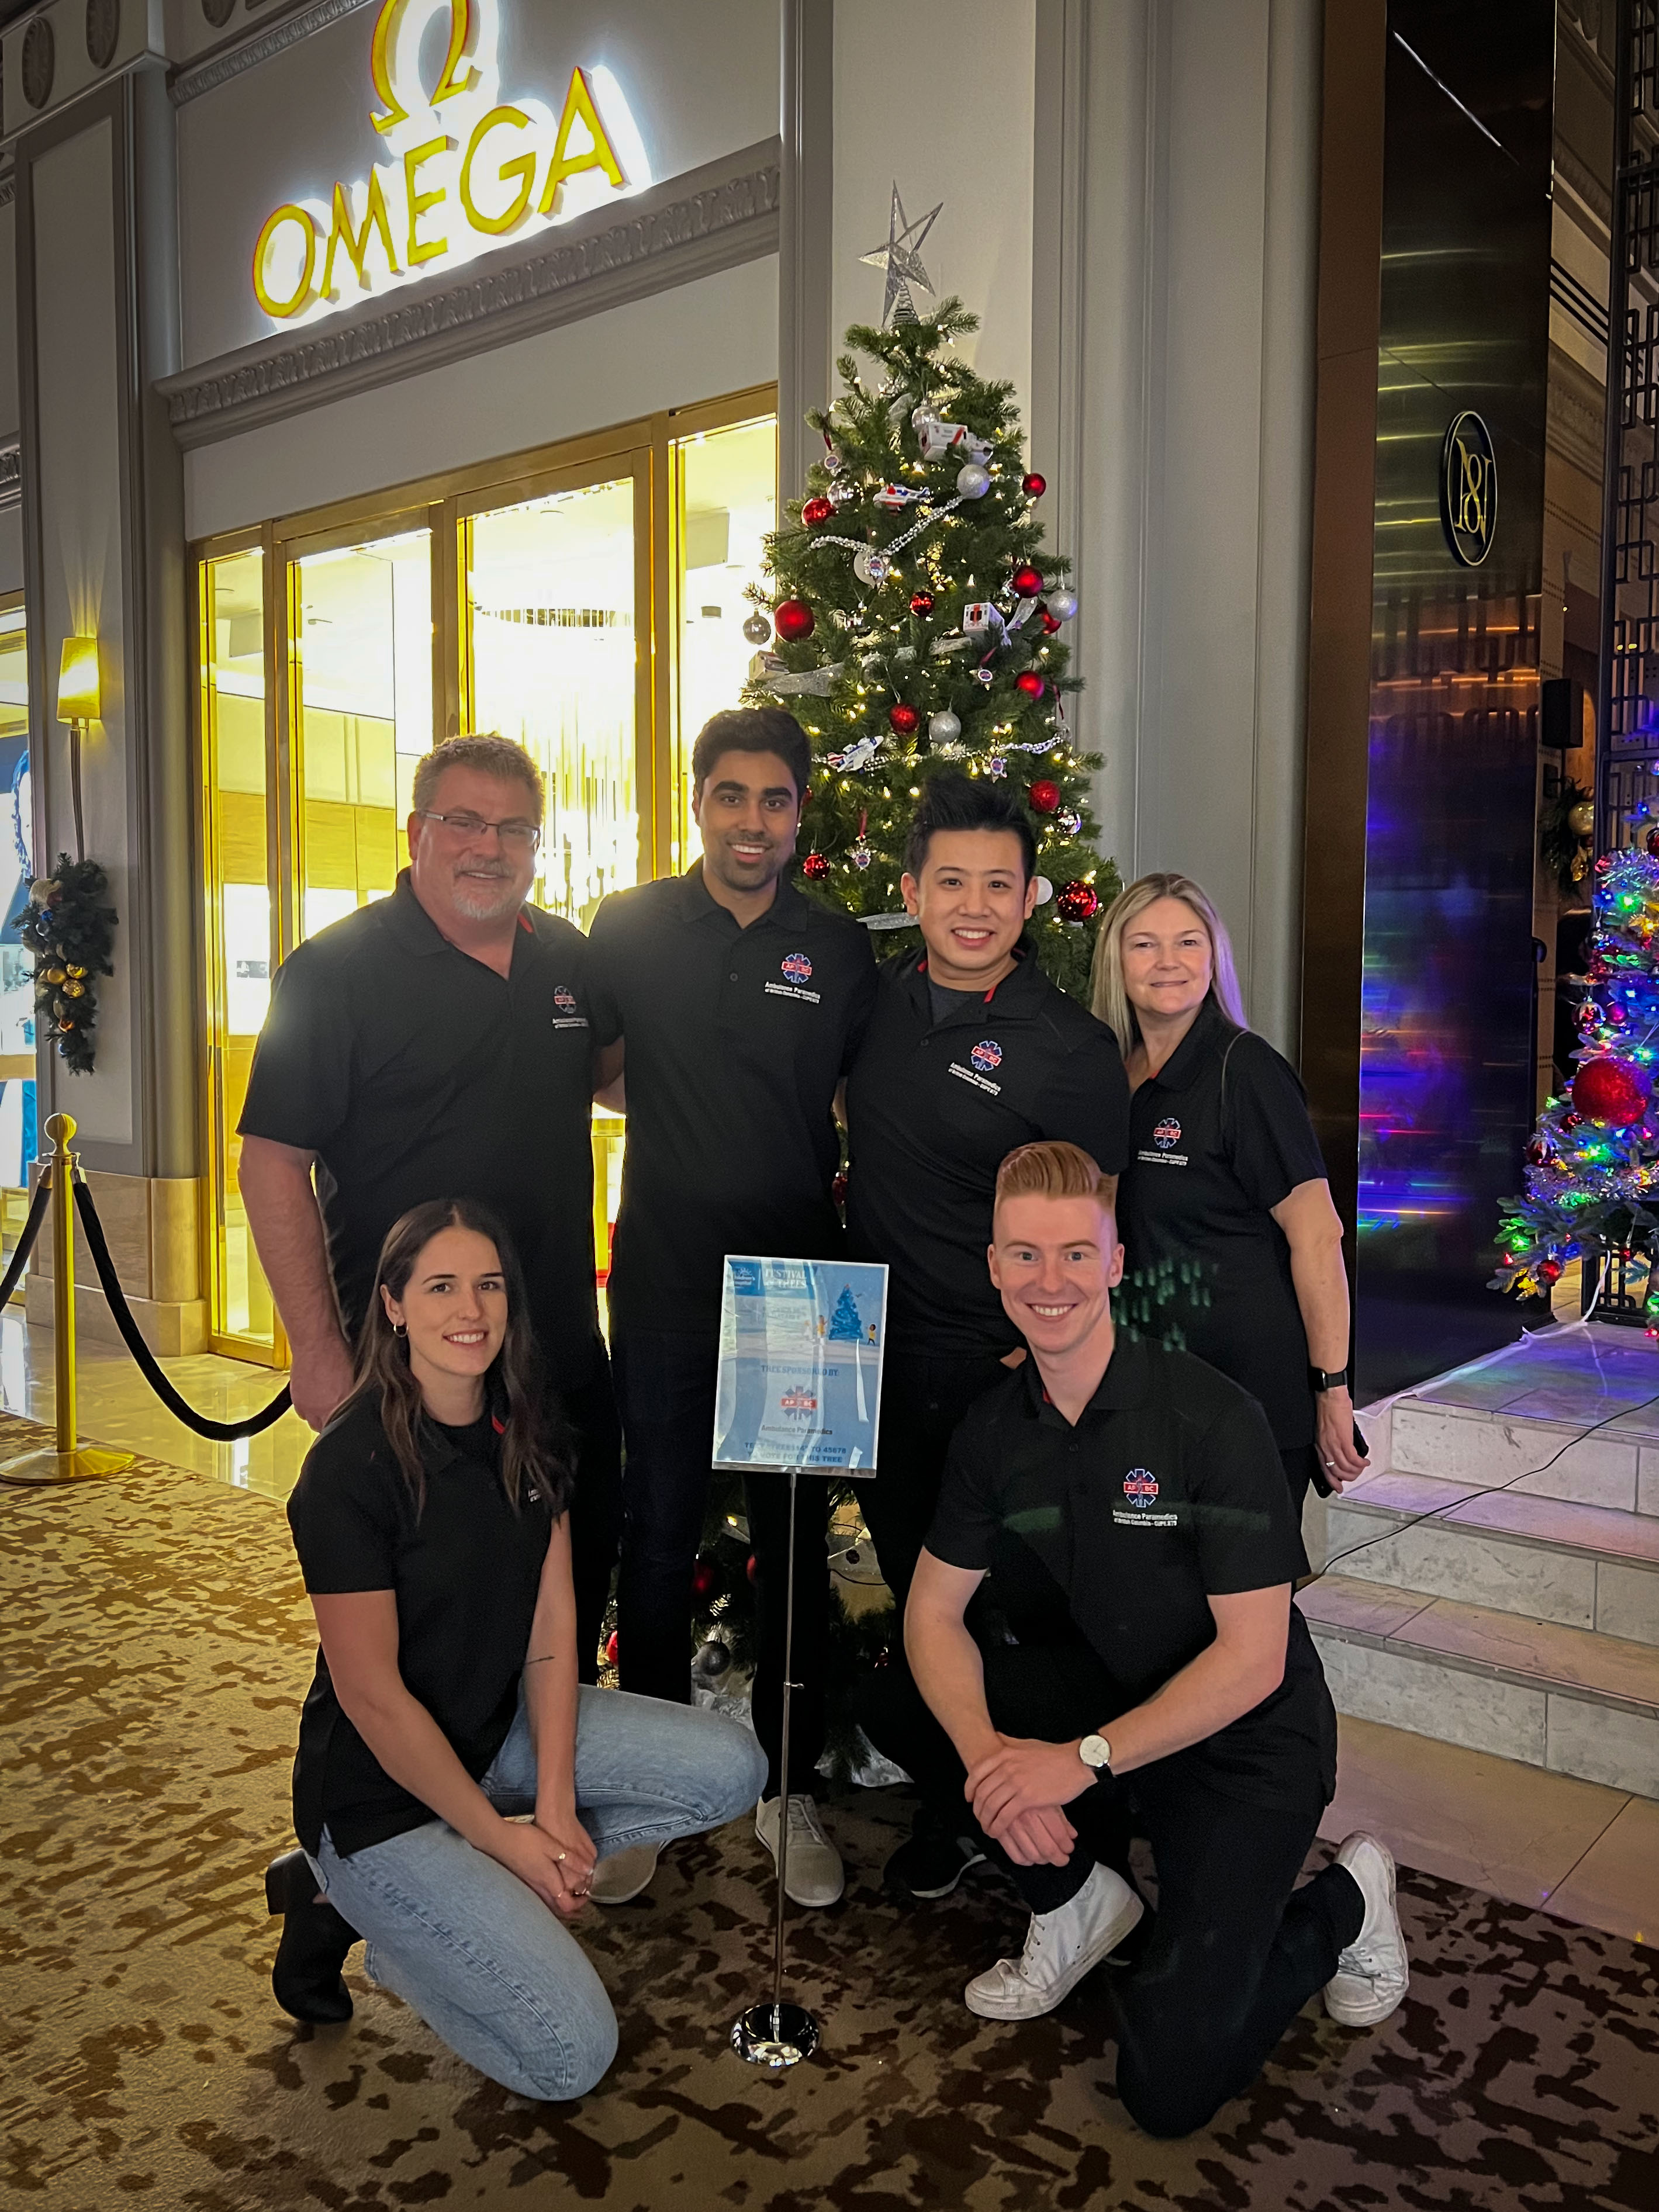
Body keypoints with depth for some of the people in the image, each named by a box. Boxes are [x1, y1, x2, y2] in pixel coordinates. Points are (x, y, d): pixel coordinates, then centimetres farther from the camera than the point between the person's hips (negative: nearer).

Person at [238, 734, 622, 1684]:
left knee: (580, 1591, 19)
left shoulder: (570, 958, 7)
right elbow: (275, 1161, -11)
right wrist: (320, 1350, -16)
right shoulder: (337, 969, -10)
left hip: (567, 1356, 6)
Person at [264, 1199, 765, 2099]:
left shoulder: (521, 1433, -1)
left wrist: (555, 1805, -9)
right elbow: (371, 1694, -20)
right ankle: (358, 1899, 7)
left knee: (731, 1770, -4)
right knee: (572, 2054, -12)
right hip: (382, 1789, -7)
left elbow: (553, 1632, -1)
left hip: (501, 1730, 8)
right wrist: (504, 1838, -15)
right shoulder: (351, 1467, -23)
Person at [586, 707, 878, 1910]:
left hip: (800, 1291, 1)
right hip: (664, 1285, 0)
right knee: (659, 1532, 9)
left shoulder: (839, 950, 2)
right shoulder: (630, 929, 0)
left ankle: (789, 1789, 28)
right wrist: (669, 1092, -5)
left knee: (795, 1540, 10)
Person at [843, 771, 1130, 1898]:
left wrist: (1027, 1363, -17)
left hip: (993, 1371, -6)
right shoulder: (882, 995, 2)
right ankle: (942, 1785, 42)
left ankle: (978, 1809, 31)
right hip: (876, 1353, 6)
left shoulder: (1075, 1050, -15)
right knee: (908, 1572, 20)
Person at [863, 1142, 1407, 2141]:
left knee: (1171, 2087, -14)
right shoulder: (994, 1427, -4)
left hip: (1241, 1745, -5)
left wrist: (1083, 1758, -25)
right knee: (899, 1706, -16)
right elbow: (934, 1612, -4)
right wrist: (986, 1749, -23)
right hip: (1105, 1705, 6)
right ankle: (1080, 1896, 7)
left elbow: (1253, 1659, -21)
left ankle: (1344, 1905, 14)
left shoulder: (1213, 1418, -22)